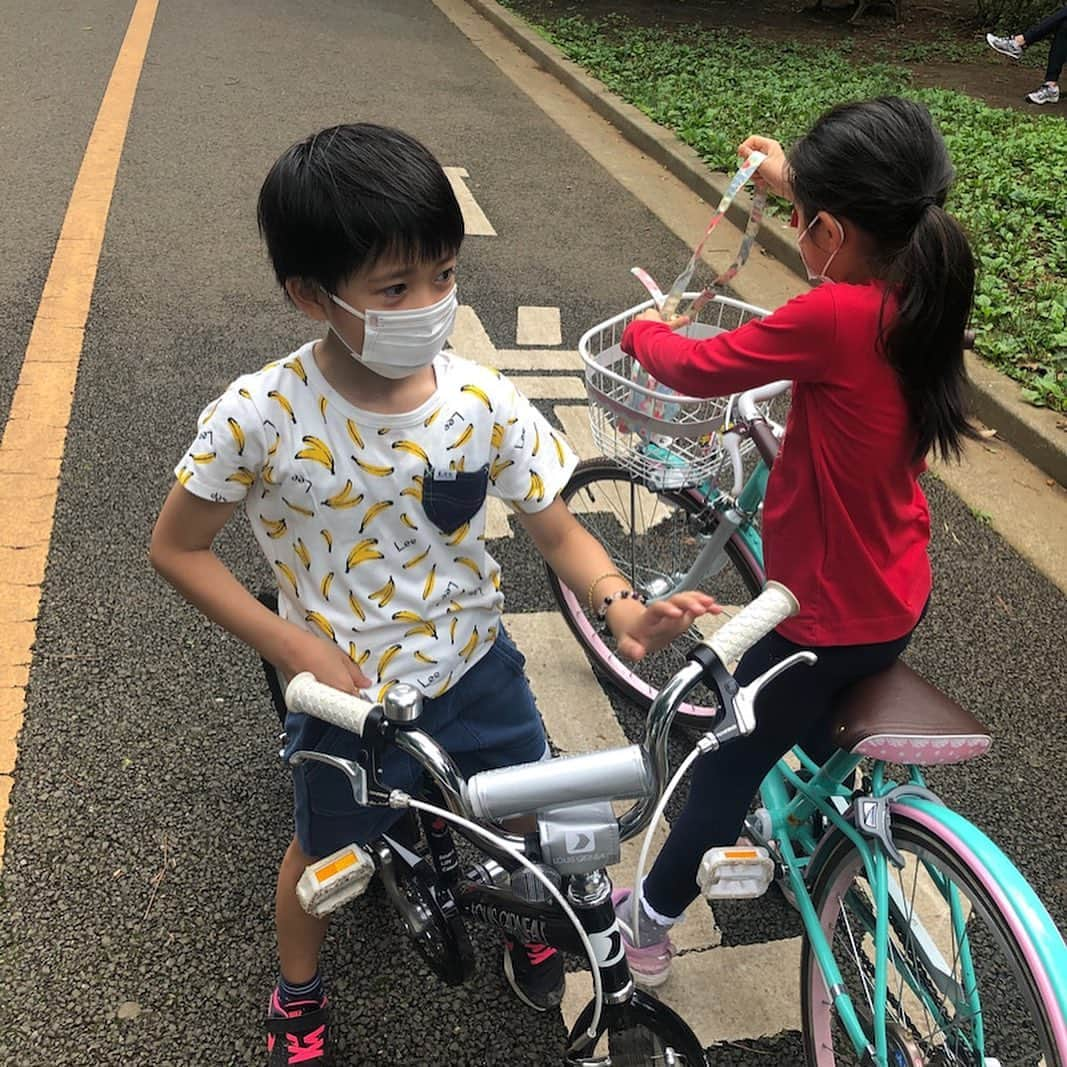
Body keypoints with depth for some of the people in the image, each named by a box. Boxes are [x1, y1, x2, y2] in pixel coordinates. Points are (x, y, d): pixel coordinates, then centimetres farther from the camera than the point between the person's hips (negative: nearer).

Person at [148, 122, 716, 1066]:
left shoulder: (483, 403, -19)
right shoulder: (260, 416, -24)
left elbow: (557, 529, -7)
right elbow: (178, 547, -11)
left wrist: (622, 607, -27)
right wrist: (293, 647, -19)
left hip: (475, 668, 2)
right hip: (346, 692, -1)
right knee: (326, 855, 22)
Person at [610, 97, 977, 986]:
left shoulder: (832, 317, -31)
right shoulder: (923, 294, -7)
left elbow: (698, 368, -17)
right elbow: (868, 236, 17)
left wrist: (644, 331, 4)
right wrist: (798, 181, 26)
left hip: (828, 615, -7)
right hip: (897, 599, 7)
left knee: (726, 768, 12)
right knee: (825, 741, 32)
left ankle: (649, 930, 32)